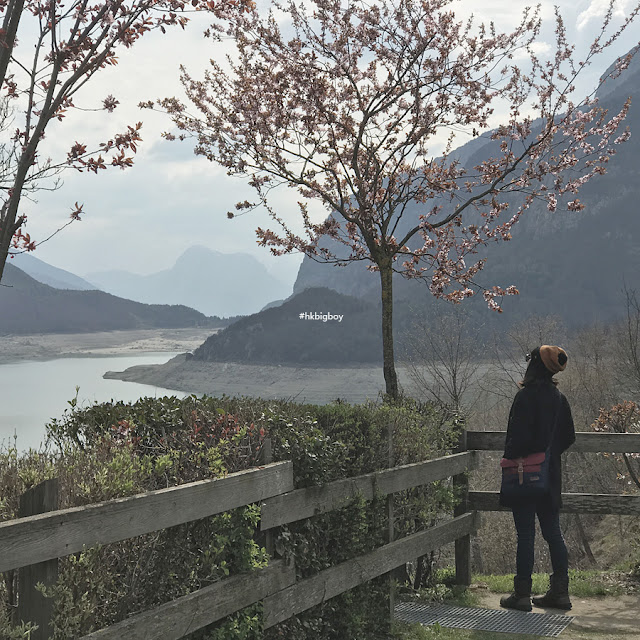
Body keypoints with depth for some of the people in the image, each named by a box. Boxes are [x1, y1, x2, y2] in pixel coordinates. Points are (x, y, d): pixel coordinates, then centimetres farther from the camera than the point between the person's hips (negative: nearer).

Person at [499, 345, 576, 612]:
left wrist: (509, 460, -5)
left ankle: (522, 594, 4)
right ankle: (559, 592, 16)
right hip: (551, 478, 7)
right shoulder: (558, 398, 7)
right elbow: (568, 437, 12)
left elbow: (518, 437, -20)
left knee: (525, 535, -2)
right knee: (553, 533, 12)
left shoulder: (526, 395, -16)